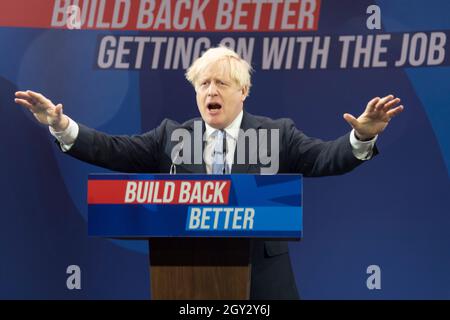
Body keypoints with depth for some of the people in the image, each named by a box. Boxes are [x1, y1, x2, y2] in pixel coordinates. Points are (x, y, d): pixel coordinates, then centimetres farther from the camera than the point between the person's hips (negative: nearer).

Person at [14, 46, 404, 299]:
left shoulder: (277, 134, 5)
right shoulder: (171, 136, 9)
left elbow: (324, 158, -7)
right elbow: (115, 151, 4)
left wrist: (362, 136, -27)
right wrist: (63, 127, -9)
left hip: (261, 280, -1)